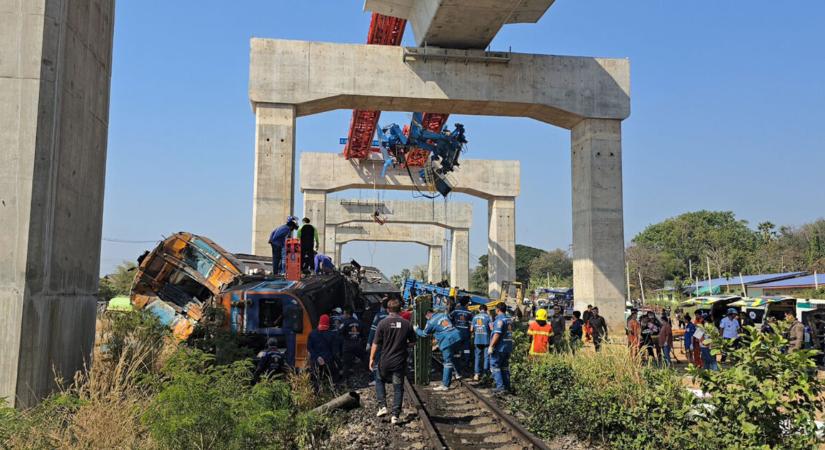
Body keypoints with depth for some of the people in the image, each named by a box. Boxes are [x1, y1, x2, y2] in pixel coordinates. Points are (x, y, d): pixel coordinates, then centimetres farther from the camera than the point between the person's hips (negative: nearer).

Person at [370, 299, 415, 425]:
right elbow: (412, 342, 5)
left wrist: (372, 359, 1)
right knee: (398, 388, 9)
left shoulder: (383, 323, -9)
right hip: (400, 362, 1)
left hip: (385, 361, -1)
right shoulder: (406, 324, -2)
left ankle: (382, 406, 11)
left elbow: (376, 344, -8)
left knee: (379, 381, 23)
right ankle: (395, 415, 6)